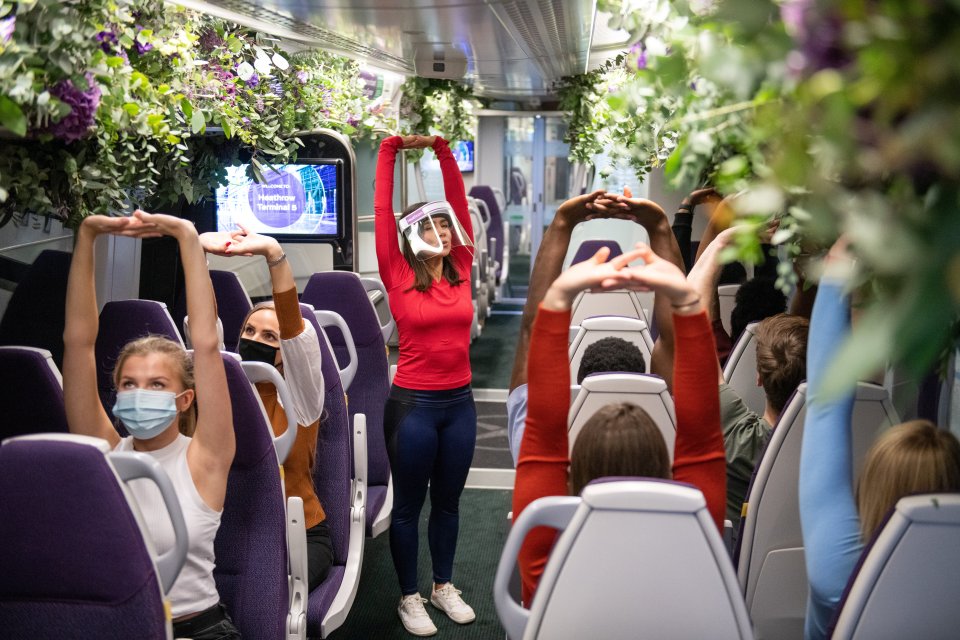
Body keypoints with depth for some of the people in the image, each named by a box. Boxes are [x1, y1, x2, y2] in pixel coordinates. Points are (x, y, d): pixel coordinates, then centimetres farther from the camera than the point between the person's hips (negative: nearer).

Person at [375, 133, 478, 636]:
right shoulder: (398, 277, -6)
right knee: (408, 504, 8)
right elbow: (382, 214, -11)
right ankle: (409, 597, 22)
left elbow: (460, 204, 2)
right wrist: (391, 150, -11)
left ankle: (444, 586, 32)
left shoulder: (461, 270, 4)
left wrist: (442, 150, -3)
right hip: (413, 403, -4)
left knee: (448, 500, 17)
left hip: (459, 402, 4)